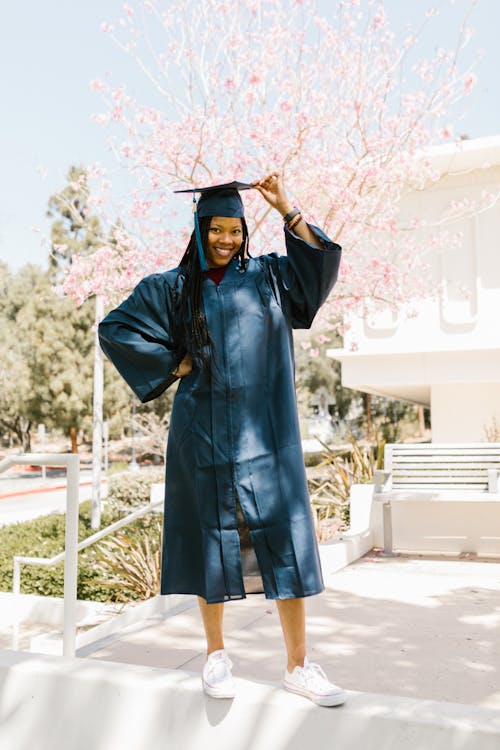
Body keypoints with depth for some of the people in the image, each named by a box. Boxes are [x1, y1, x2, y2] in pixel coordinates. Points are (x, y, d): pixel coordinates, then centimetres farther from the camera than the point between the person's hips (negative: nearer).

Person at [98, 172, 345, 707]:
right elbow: (114, 329, 5)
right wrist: (172, 364, -1)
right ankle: (216, 654, 20)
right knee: (212, 536, 5)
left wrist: (285, 208, -4)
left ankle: (298, 664, 6)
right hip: (205, 428, -1)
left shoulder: (266, 276, 12)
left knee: (282, 537, -2)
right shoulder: (174, 287, 7)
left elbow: (320, 262, 0)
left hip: (263, 428, 1)